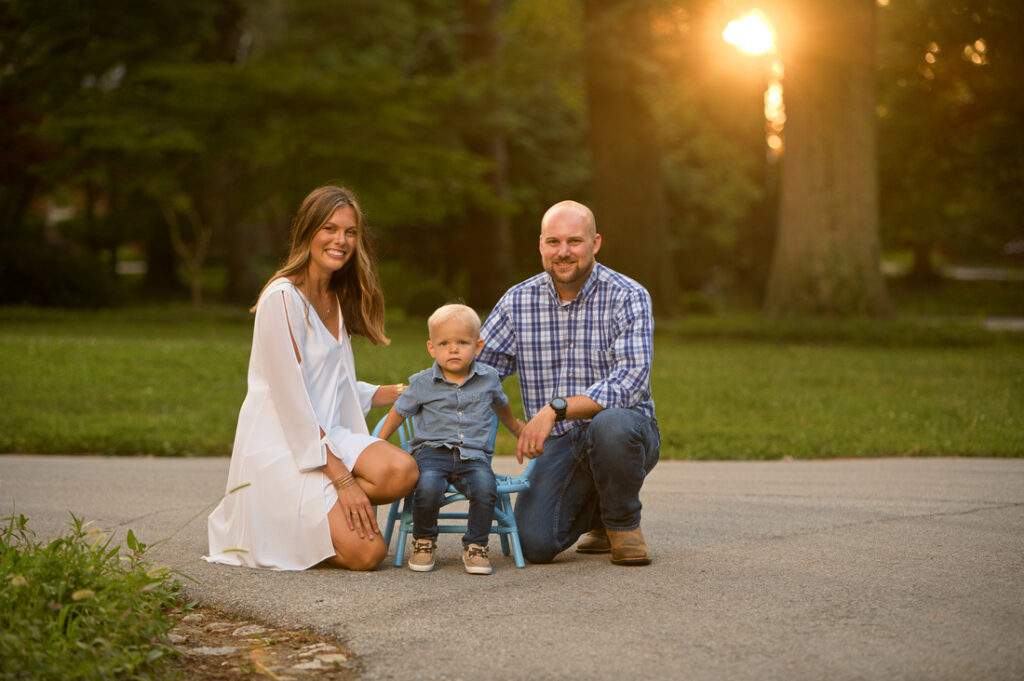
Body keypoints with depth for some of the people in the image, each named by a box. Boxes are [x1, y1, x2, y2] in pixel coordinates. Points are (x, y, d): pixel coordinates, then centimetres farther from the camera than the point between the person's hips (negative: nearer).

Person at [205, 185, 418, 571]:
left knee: (401, 471, -25)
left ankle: (309, 512, -3)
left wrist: (402, 392, 9)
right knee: (366, 551, -21)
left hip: (328, 437, 8)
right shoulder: (283, 297, -13)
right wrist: (342, 478, -19)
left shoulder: (337, 300, 15)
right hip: (278, 448, -8)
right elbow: (292, 398, -17)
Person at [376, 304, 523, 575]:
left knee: (485, 487, -32)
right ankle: (423, 541, -4)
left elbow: (501, 405, 32)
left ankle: (476, 545, -8)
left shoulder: (488, 378, 9)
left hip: (474, 455, 1)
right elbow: (398, 413, 16)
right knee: (428, 487, -34)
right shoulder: (422, 384, 3)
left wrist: (517, 427, 48)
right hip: (432, 450, -1)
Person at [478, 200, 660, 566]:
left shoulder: (629, 297, -10)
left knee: (610, 423, -39)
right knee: (536, 543, -21)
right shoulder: (518, 301, 2)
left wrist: (556, 409, -33)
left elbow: (630, 382, -23)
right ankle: (595, 509, 18)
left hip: (624, 431, -2)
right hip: (558, 444, 3)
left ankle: (623, 522, -6)